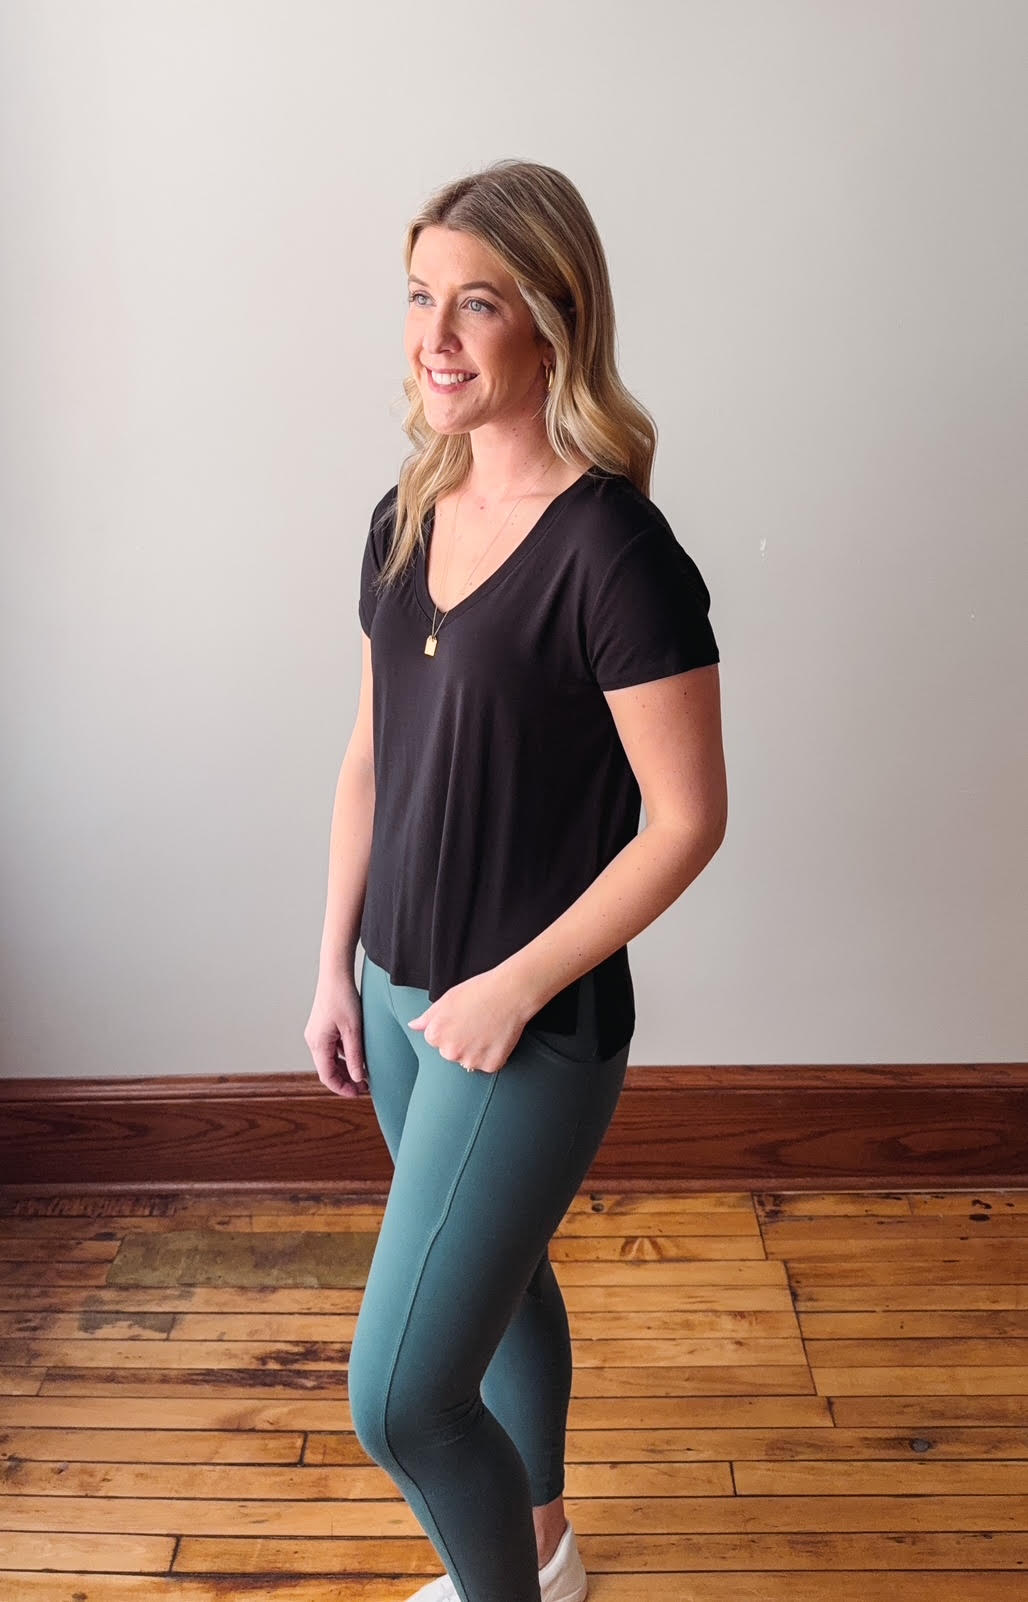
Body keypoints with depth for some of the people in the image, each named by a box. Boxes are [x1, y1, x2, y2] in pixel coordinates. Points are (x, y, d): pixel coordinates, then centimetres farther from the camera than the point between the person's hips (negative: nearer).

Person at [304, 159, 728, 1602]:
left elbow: (688, 818, -19)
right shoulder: (406, 516, 2)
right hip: (398, 991, 8)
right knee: (498, 1280, 26)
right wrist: (336, 964, 9)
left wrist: (513, 987, -16)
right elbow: (372, 751, 9)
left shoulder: (614, 550, -21)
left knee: (399, 1396, 0)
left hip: (533, 1025, -7)